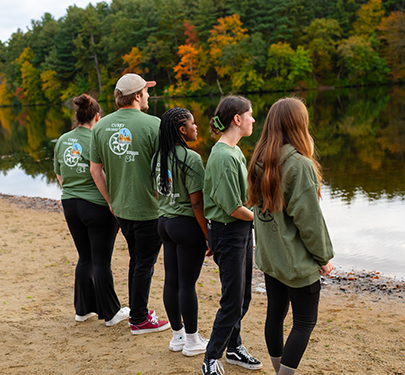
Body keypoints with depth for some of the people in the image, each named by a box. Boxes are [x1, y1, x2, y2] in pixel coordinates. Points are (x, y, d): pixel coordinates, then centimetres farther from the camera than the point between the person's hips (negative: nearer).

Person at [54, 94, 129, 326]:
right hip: (98, 208, -6)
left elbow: (60, 176, 14)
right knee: (102, 261, 3)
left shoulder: (62, 141, 5)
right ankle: (110, 313, 15)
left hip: (70, 206, 6)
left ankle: (83, 309, 26)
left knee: (85, 258, 17)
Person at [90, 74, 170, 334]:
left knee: (136, 259, 21)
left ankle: (136, 311, 32)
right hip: (149, 208, -6)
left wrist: (111, 201, 15)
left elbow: (95, 169, 7)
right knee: (145, 264, 6)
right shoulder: (153, 124, -14)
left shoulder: (101, 126, 3)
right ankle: (140, 320, 17)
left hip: (121, 207, 6)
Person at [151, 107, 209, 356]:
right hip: (187, 225, -8)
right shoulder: (191, 158, -17)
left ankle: (178, 336, 27)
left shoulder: (159, 156, 8)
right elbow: (197, 203, -18)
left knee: (171, 281, 13)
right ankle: (192, 341, 16)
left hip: (165, 222, 8)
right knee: (188, 284, 2)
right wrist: (209, 236, -11)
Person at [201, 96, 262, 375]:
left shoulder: (235, 151, 10)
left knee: (243, 296, 18)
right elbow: (233, 207, -21)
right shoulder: (223, 156, -21)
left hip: (243, 229, 9)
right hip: (228, 231, -9)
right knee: (233, 301, -1)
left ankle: (234, 347, 34)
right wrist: (258, 216, -6)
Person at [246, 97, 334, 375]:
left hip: (269, 257, 8)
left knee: (276, 314, 18)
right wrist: (324, 257, -6)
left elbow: (259, 206, 7)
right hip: (298, 260, -7)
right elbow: (309, 218, -18)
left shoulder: (260, 162, 2)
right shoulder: (300, 165, -21)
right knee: (305, 322, 6)